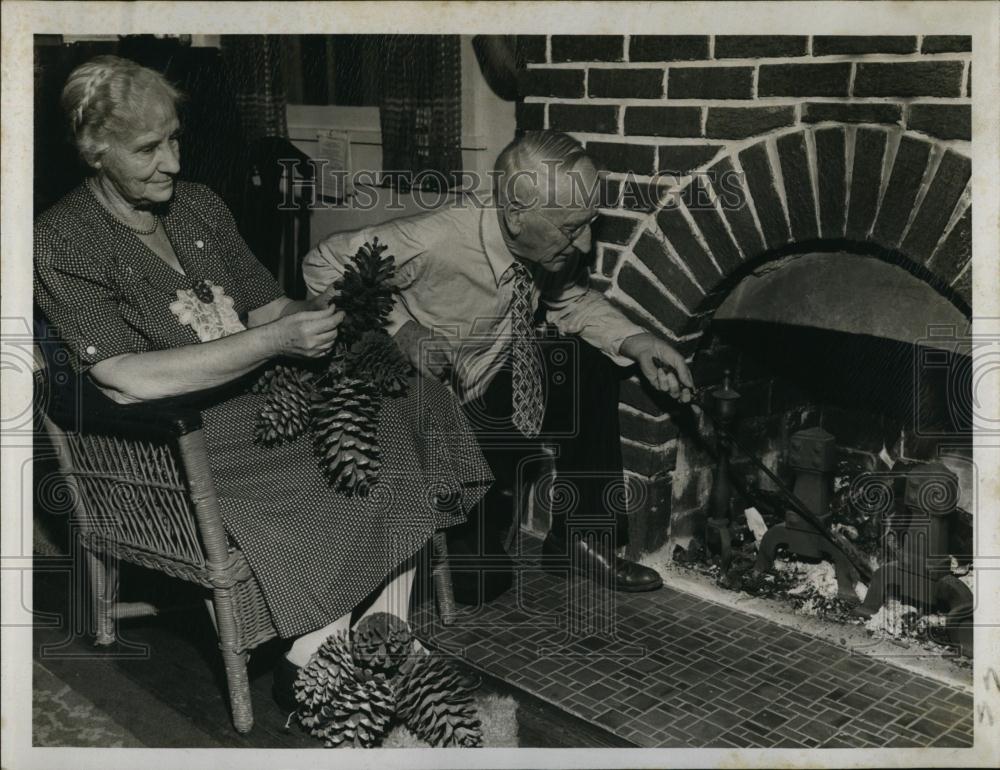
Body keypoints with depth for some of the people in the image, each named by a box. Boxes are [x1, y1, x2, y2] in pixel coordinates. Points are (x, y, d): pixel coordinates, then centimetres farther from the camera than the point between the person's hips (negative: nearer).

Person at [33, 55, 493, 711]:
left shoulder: (199, 205, 12)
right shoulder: (63, 244, -9)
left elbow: (264, 306, 14)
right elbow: (129, 378, -21)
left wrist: (315, 314, -10)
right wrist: (274, 342, -26)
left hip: (259, 398, 7)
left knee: (408, 403, -15)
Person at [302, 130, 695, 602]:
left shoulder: (550, 248, -14)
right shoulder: (434, 243, -32)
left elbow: (572, 299, 7)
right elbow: (323, 263, -18)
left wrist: (634, 341, -11)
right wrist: (401, 327, -28)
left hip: (496, 386, 7)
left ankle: (577, 534, 3)